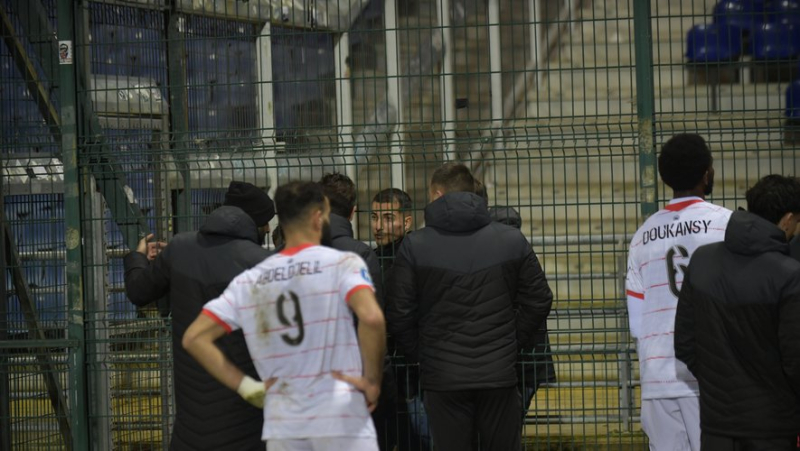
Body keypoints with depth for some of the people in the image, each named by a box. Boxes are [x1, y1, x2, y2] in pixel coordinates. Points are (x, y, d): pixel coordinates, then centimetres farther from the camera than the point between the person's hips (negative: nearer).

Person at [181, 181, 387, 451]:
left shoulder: (249, 280, 9)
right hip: (341, 419, -4)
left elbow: (194, 338, 6)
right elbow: (371, 318, -22)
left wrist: (247, 387, 6)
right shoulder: (343, 264, -4)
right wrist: (372, 381, -9)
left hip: (281, 421, 5)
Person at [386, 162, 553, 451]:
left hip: (442, 377, -1)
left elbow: (399, 313, -4)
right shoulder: (512, 240, 3)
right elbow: (538, 300, 5)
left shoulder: (414, 246, -3)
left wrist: (419, 355, 9)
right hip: (500, 373, 2)